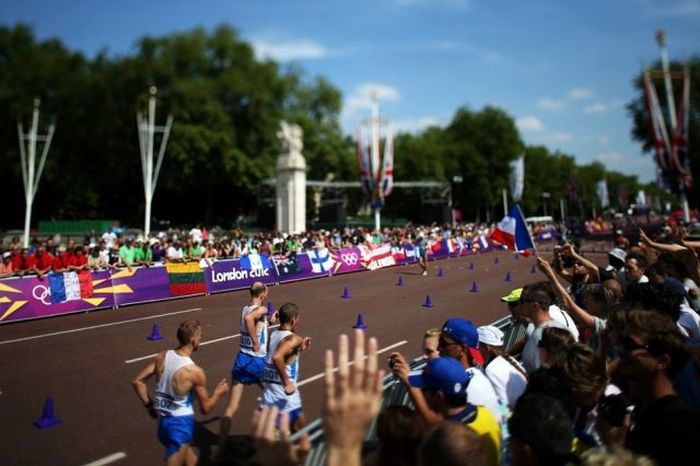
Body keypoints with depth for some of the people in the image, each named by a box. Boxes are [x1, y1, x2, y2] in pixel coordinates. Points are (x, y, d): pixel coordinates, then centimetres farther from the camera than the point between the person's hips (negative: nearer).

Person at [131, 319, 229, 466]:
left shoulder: (162, 357, -5)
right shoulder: (195, 371, -21)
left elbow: (137, 381, 2)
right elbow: (205, 408, -9)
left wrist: (149, 406, 12)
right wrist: (219, 393, 9)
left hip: (163, 421, 7)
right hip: (181, 425, -7)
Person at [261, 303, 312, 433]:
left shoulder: (273, 335, 7)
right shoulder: (294, 339, -17)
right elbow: (277, 357, -34)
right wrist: (287, 383, -29)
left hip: (268, 387, 7)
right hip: (283, 391, -7)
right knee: (299, 431, 10)